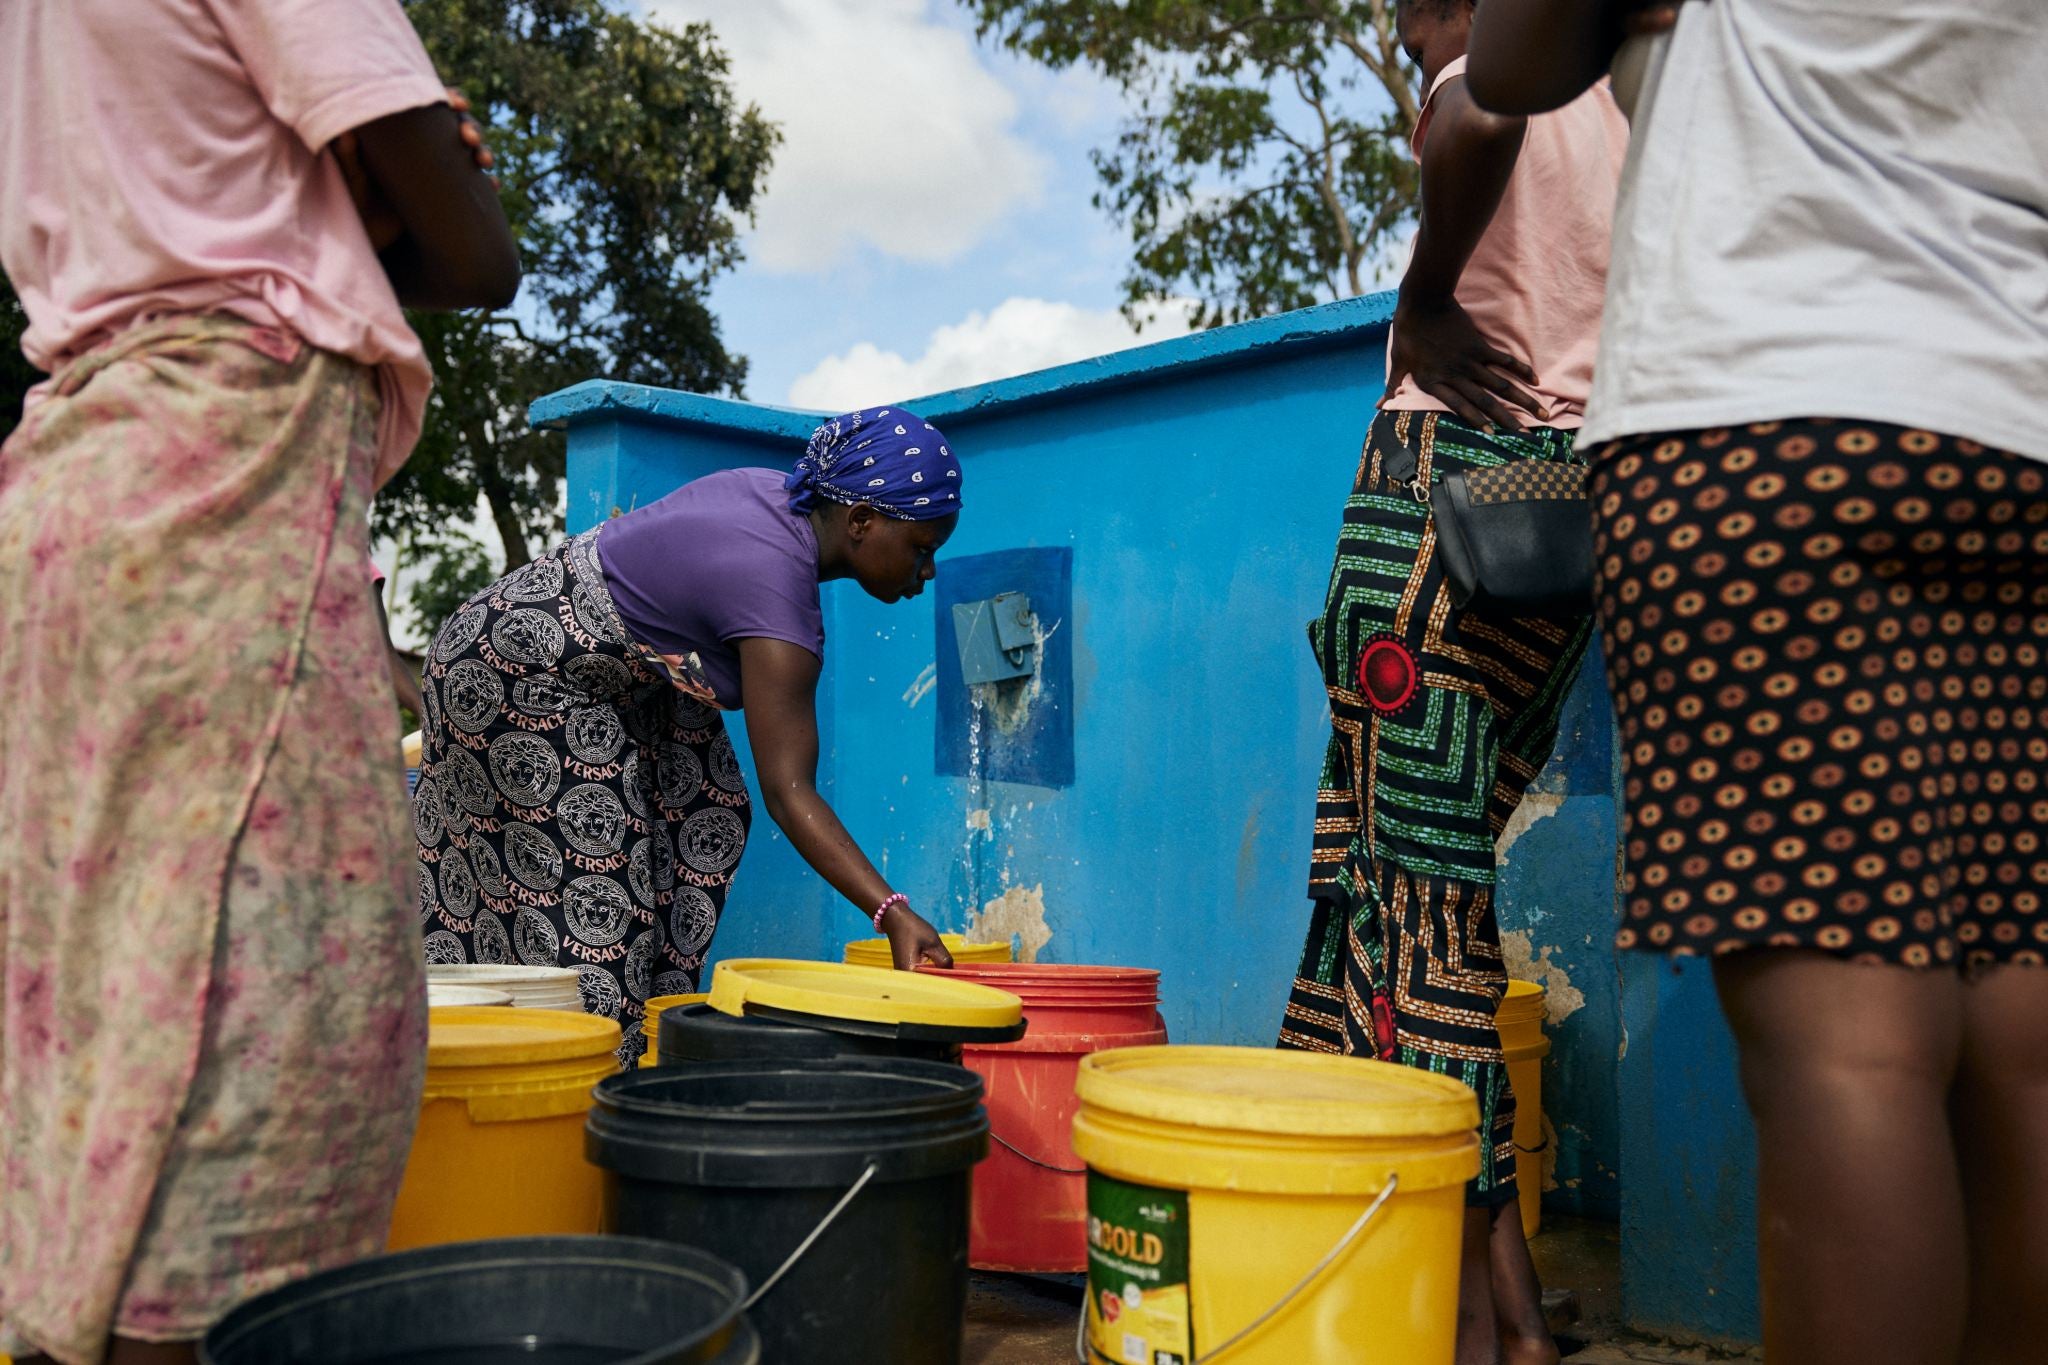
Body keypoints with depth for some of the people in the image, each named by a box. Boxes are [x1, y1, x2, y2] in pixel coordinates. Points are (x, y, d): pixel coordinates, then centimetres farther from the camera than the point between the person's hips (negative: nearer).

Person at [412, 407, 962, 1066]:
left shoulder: (784, 496, -6)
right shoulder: (775, 588, -33)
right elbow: (789, 790, -37)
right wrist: (893, 913, -41)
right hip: (511, 675, -9)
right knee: (588, 882, -10)